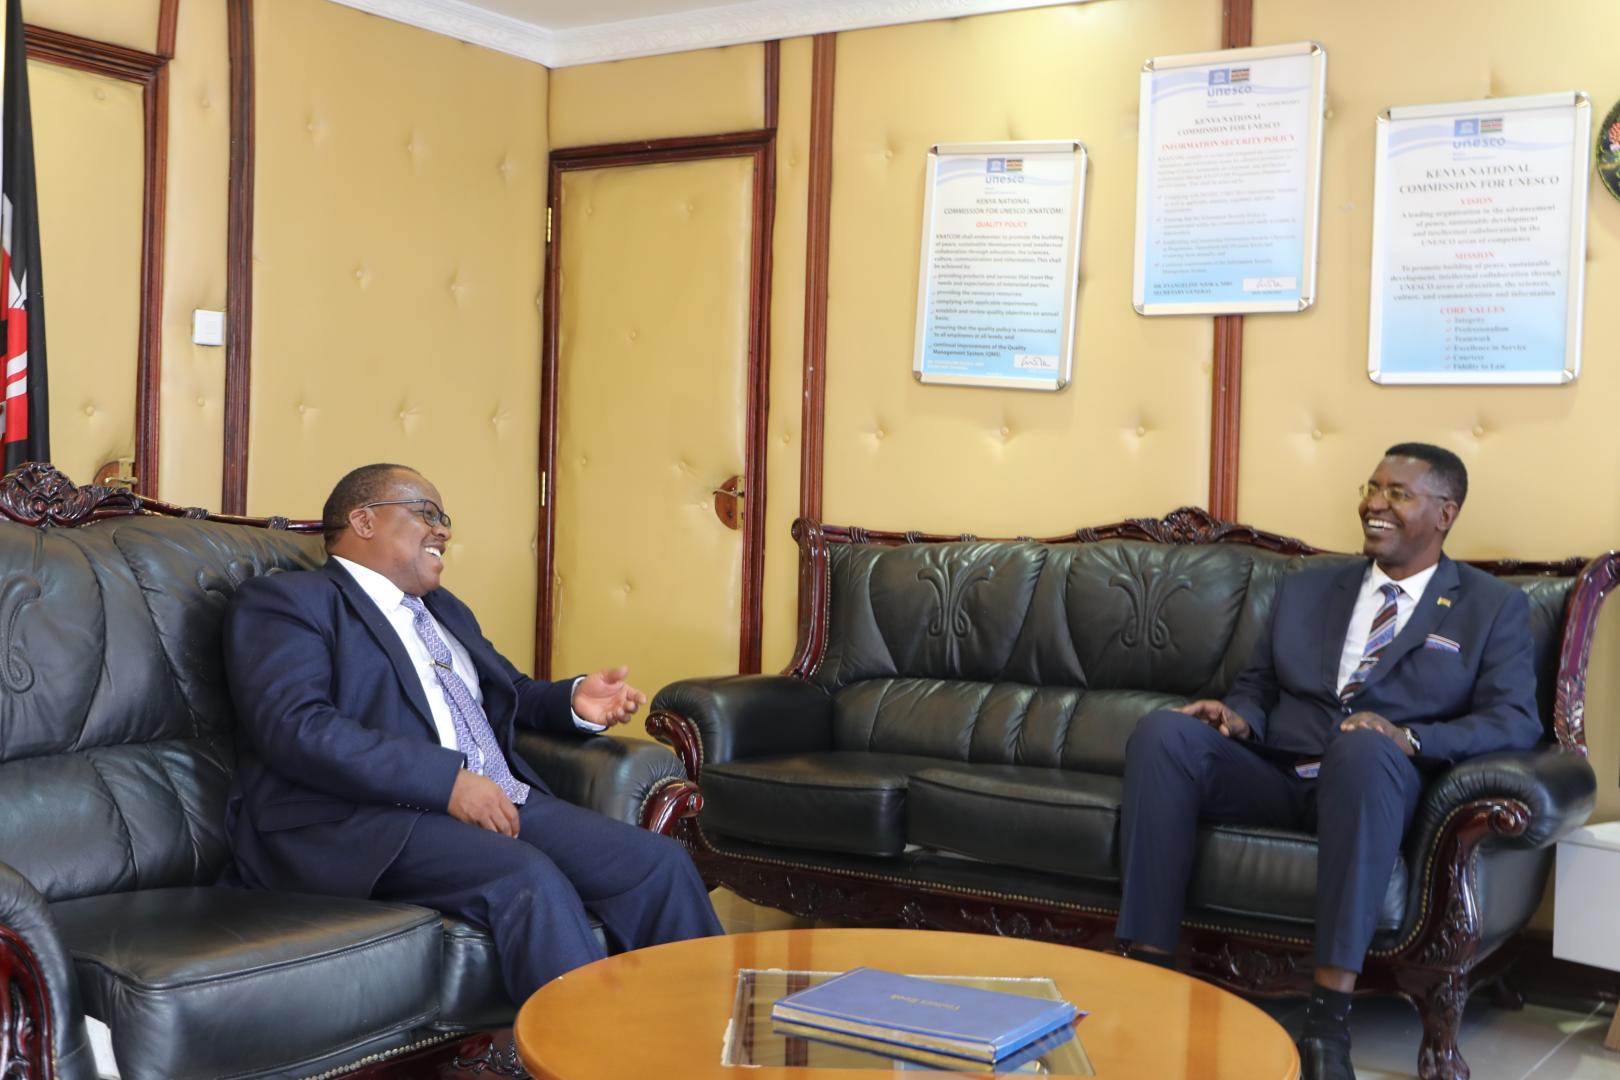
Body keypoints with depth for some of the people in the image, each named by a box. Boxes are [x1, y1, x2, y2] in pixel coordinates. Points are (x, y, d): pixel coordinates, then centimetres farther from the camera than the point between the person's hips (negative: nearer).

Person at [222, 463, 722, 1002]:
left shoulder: (445, 610, 29)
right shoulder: (283, 600, 3)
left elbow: (511, 693, 37)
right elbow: (297, 728, -13)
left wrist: (575, 700, 12)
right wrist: (447, 779, -20)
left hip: (498, 800, 8)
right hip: (359, 821, -7)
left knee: (660, 862, -14)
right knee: (528, 877, -34)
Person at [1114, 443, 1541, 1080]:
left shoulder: (1493, 608, 11)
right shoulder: (1305, 590, 23)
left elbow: (1515, 720, -1)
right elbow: (1258, 685, 22)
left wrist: (1408, 738, -20)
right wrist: (1238, 717, -4)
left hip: (1369, 780, -3)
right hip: (1276, 776, 4)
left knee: (1366, 747, -39)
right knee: (1163, 732, -25)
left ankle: (1329, 1016, -39)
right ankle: (1147, 969, -27)